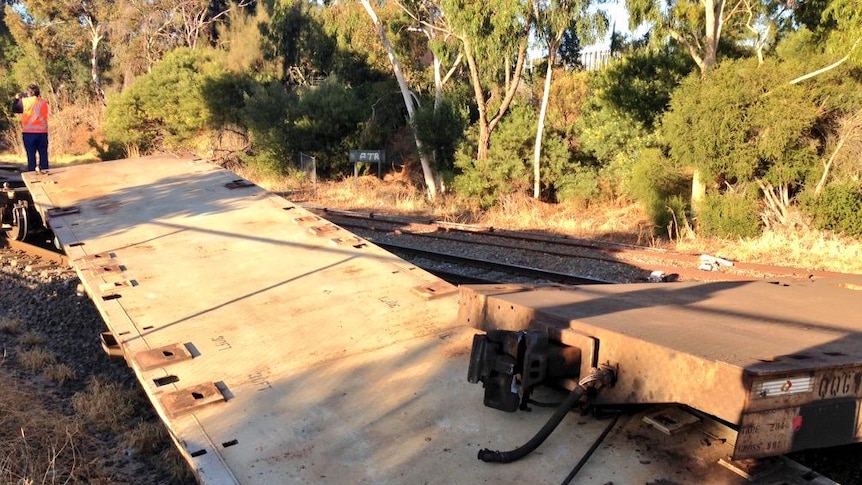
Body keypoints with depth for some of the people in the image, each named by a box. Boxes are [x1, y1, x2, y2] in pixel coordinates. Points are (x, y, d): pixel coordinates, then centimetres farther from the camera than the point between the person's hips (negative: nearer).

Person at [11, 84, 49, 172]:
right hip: (42, 132, 2)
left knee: (31, 155, 0)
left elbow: (14, 109, 6)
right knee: (43, 154, 6)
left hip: (29, 132, -2)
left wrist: (17, 99, 21)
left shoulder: (25, 101, -4)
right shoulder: (44, 102, 5)